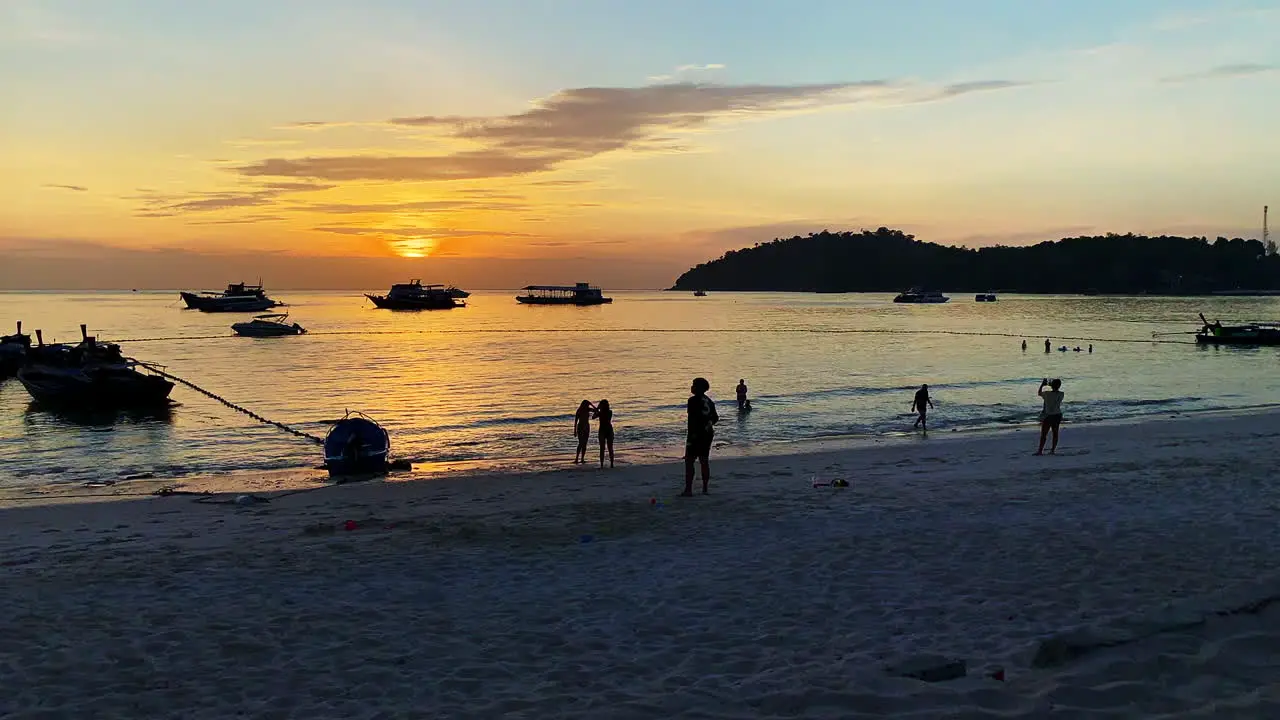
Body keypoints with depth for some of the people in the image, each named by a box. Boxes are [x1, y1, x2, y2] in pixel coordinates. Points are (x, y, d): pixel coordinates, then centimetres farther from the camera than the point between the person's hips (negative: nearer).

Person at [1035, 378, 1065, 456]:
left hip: (1048, 416, -4)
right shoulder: (1061, 394, -5)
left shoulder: (1047, 394, -16)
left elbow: (1039, 393, 4)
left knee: (1043, 434, 1)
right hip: (1057, 415, 4)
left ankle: (1040, 450, 2)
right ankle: (1053, 449, 16)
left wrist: (1042, 385, 15)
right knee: (1055, 433, 12)